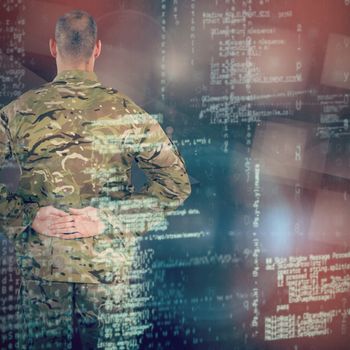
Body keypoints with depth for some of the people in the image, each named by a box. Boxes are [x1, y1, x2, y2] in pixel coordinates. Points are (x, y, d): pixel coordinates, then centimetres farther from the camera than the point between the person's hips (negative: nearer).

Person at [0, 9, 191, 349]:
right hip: (109, 264, 0)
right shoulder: (125, 111, -4)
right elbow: (177, 182, -7)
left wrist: (28, 216, -6)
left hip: (40, 261, 1)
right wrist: (109, 218, -9)